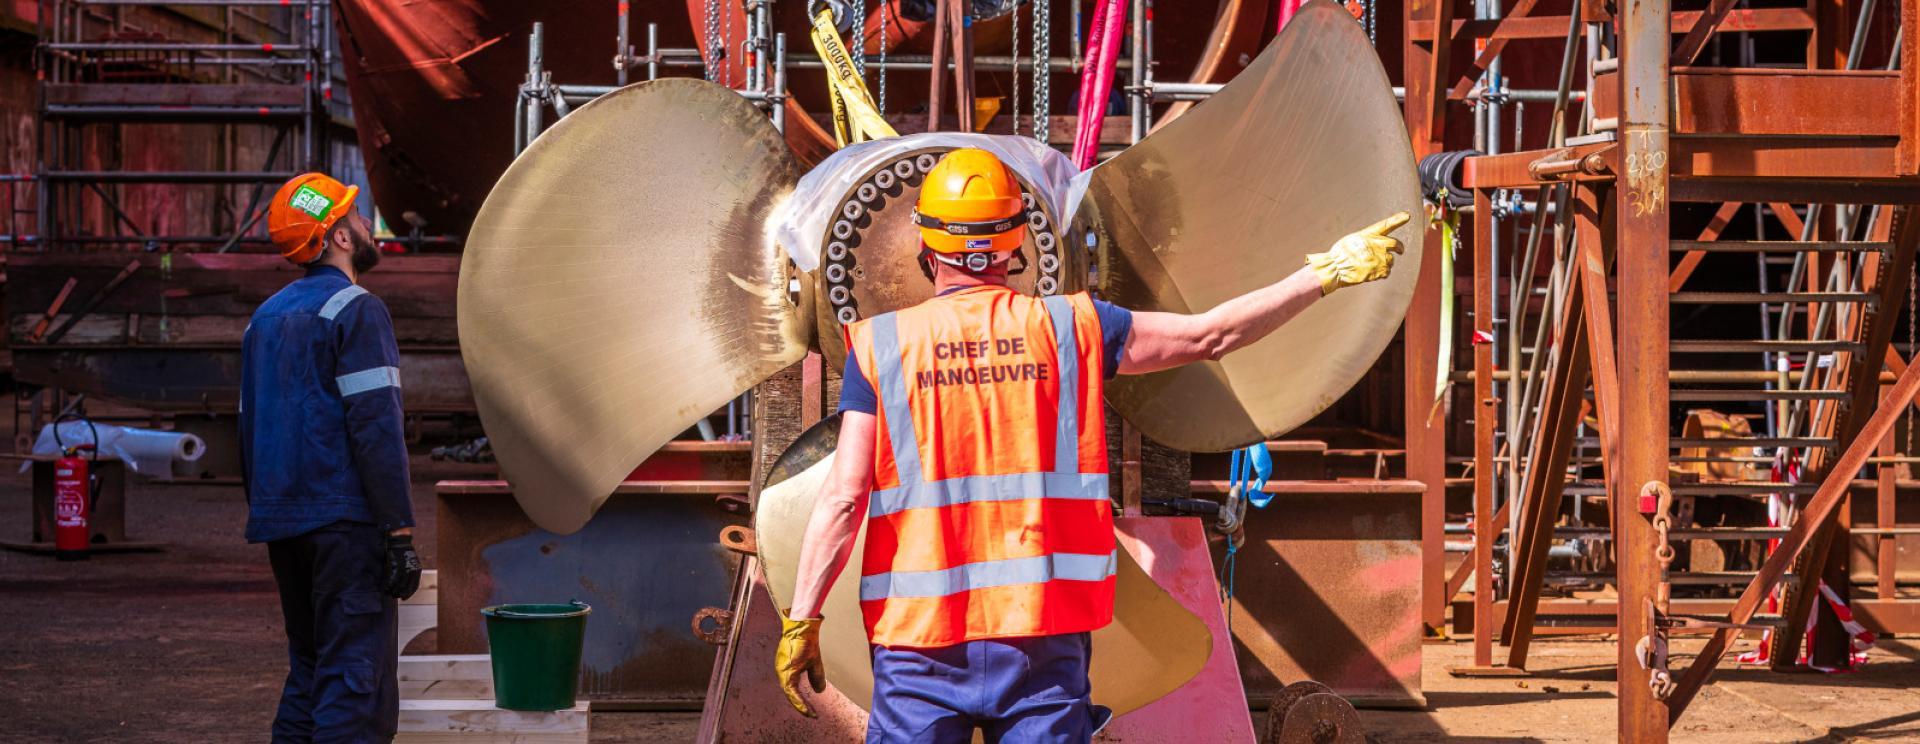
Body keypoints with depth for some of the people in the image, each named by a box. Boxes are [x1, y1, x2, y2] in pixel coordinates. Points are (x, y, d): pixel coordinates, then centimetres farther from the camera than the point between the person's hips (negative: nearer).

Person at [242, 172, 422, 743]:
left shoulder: (266, 316, 16)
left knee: (308, 669, 16)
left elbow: (249, 428, 19)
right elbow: (376, 429, -17)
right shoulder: (355, 310, -9)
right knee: (356, 676, -8)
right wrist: (400, 533, -17)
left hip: (280, 521, 8)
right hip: (343, 519, -8)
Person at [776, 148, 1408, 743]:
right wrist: (1327, 273, 16)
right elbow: (1210, 336, 7)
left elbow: (844, 497, -7)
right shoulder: (1066, 328, 2)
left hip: (920, 640, -1)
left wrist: (801, 621, -2)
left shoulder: (881, 344, -1)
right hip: (1043, 634, 1)